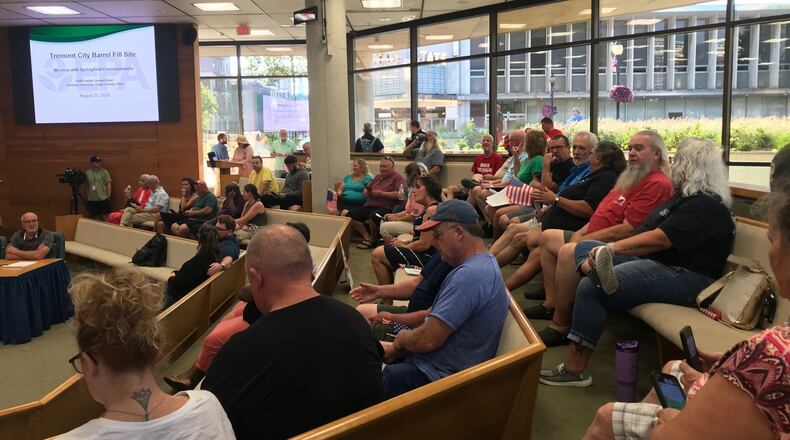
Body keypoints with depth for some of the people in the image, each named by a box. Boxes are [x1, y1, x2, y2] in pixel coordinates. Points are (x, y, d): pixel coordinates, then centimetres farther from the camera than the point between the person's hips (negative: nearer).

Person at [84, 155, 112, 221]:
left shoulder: (104, 172, -2)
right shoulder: (87, 173, 7)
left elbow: (109, 184, -3)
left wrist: (108, 196, -8)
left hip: (103, 199, -3)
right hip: (92, 200, 3)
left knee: (104, 217, -1)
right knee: (95, 217, 11)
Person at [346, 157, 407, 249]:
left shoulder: (398, 177, -1)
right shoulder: (378, 177, 23)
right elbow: (365, 192, 28)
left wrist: (382, 193, -15)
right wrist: (367, 191, 2)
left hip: (386, 208, -8)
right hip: (369, 207, 8)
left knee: (374, 216, -38)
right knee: (350, 214, -9)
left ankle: (373, 240, -11)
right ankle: (367, 237, -6)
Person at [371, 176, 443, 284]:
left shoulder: (432, 210, -21)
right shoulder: (429, 208, 13)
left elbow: (424, 244, -24)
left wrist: (403, 246, -7)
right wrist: (405, 242, 5)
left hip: (426, 257, -11)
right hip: (424, 255, 11)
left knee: (376, 255, -6)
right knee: (379, 251, 19)